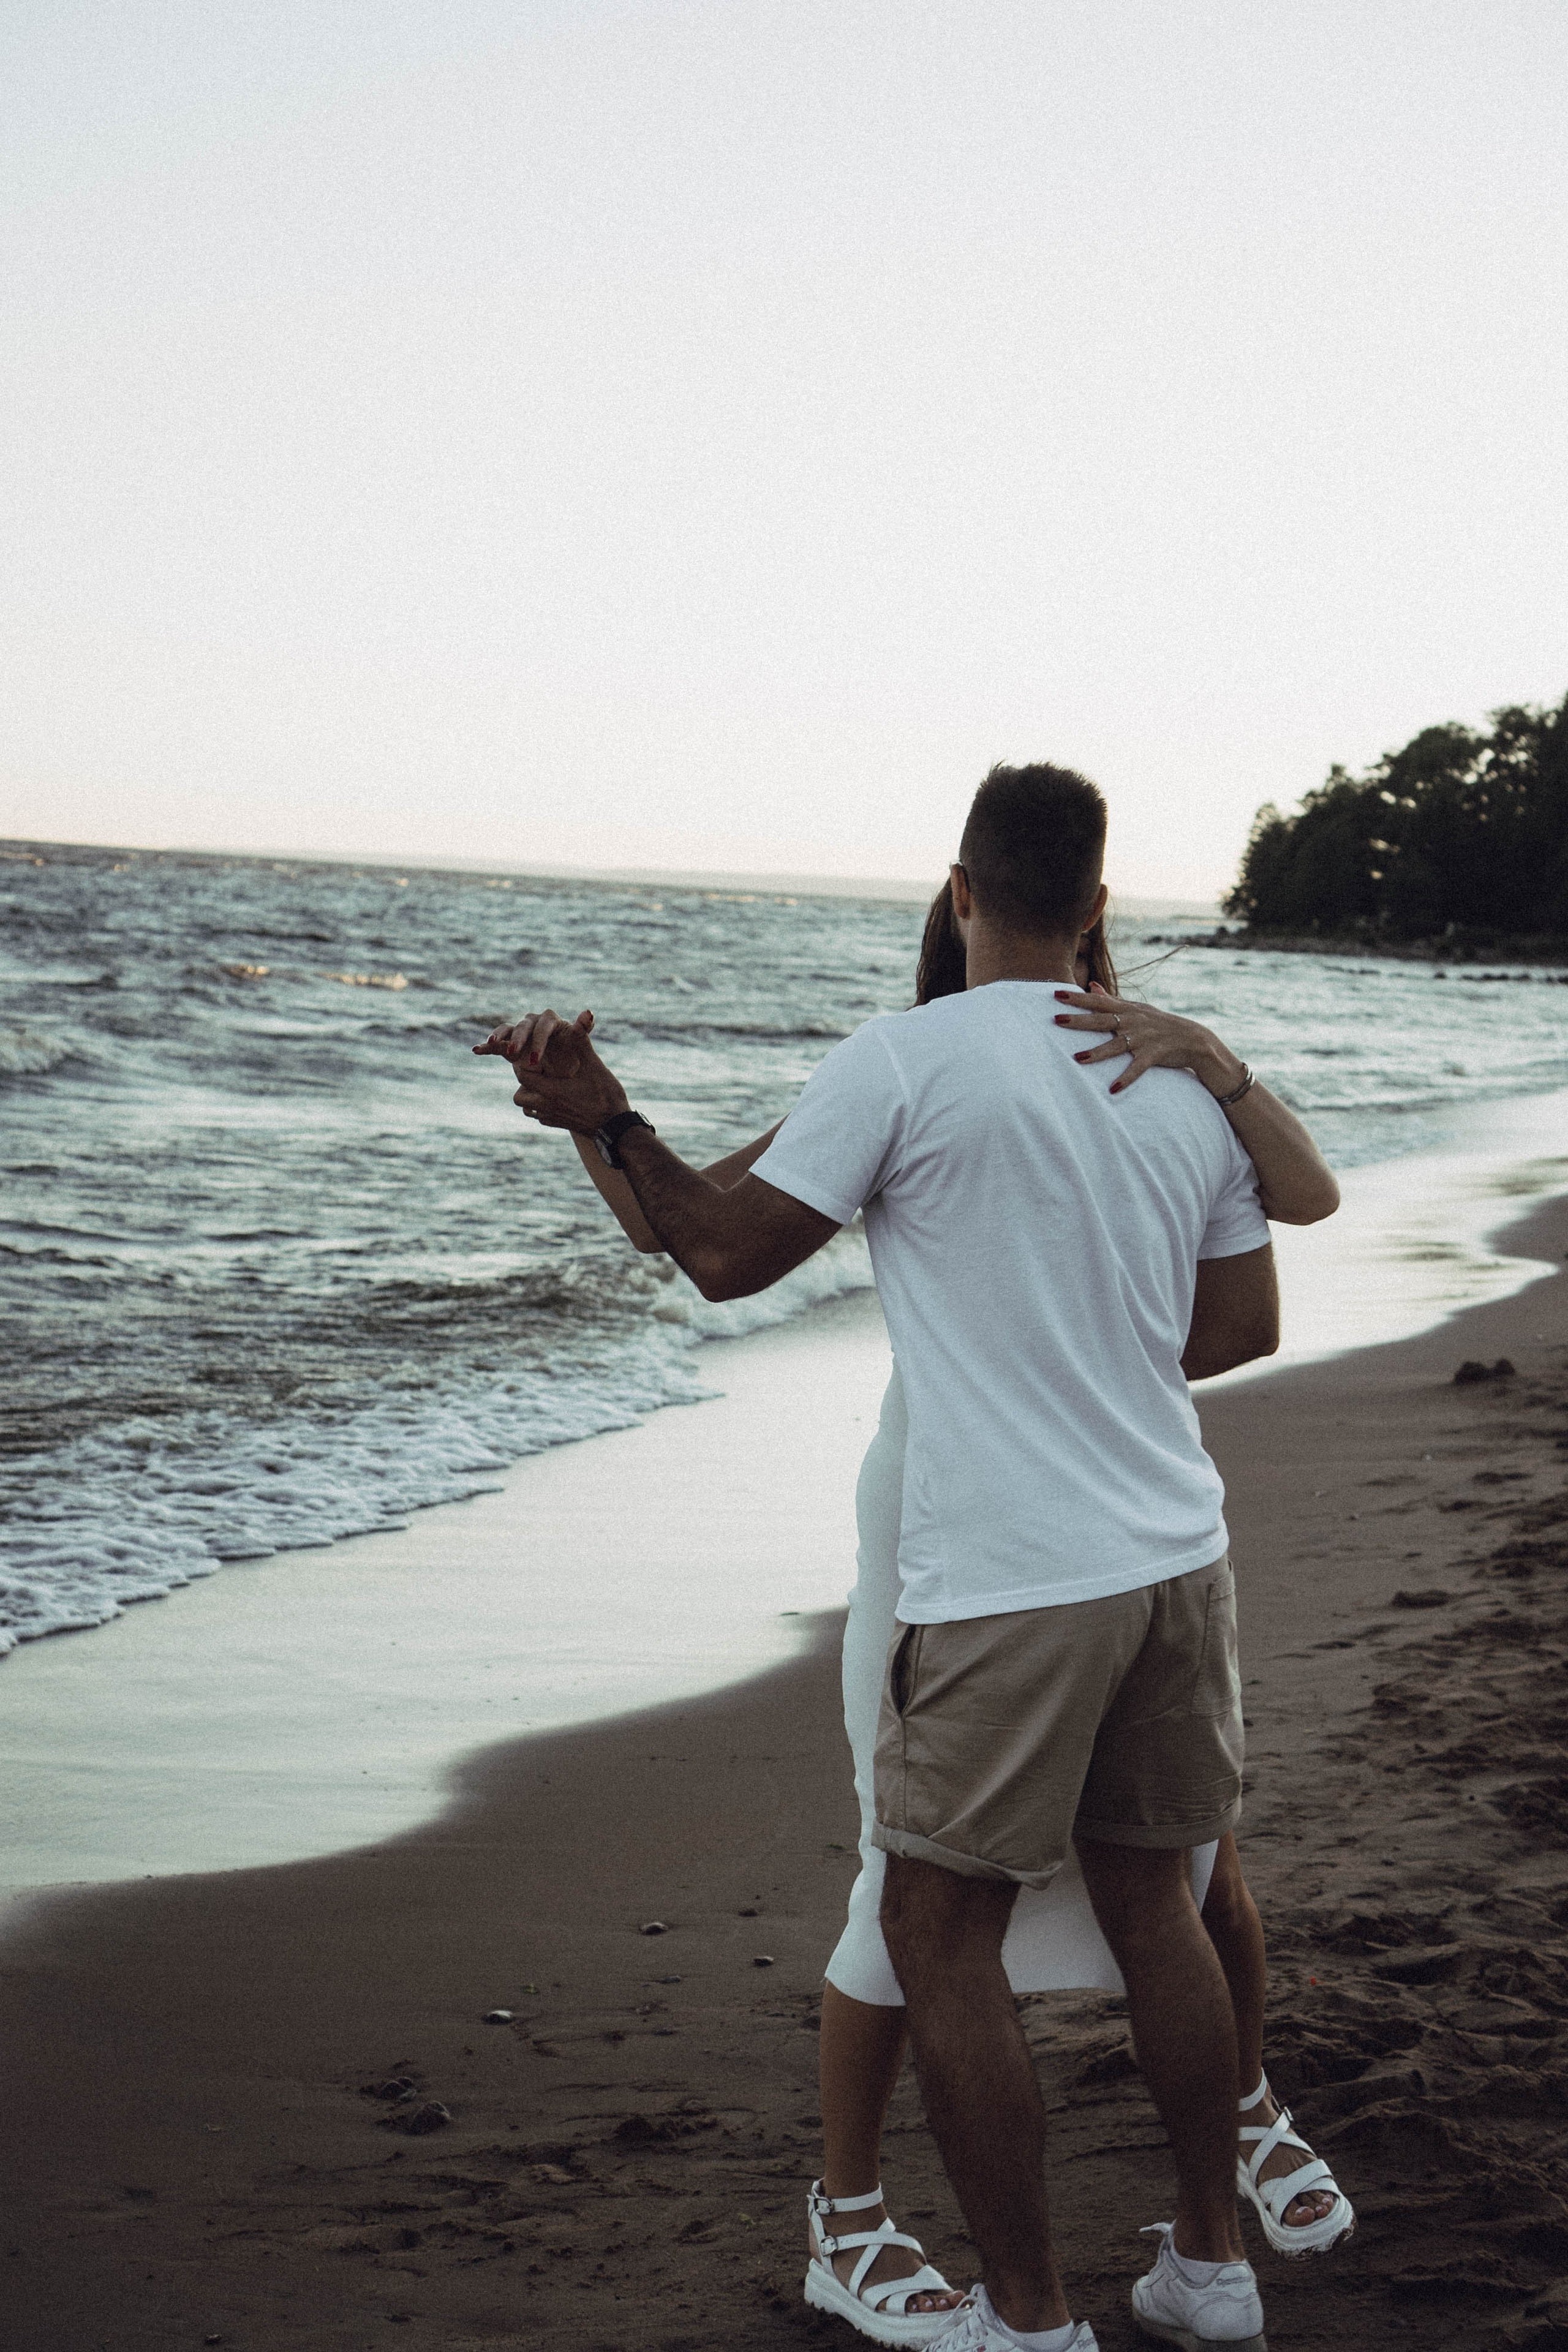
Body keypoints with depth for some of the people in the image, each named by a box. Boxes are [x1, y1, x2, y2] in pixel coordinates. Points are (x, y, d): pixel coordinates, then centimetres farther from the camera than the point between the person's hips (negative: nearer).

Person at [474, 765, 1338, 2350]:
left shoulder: (905, 1062, -10)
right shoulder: (1182, 1079, 8)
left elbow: (726, 1255, -5)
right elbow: (1244, 1326, 14)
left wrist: (604, 1120, 4)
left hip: (1007, 1586, -6)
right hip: (1176, 1560, 6)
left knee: (940, 1936, 8)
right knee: (1146, 1893, 22)